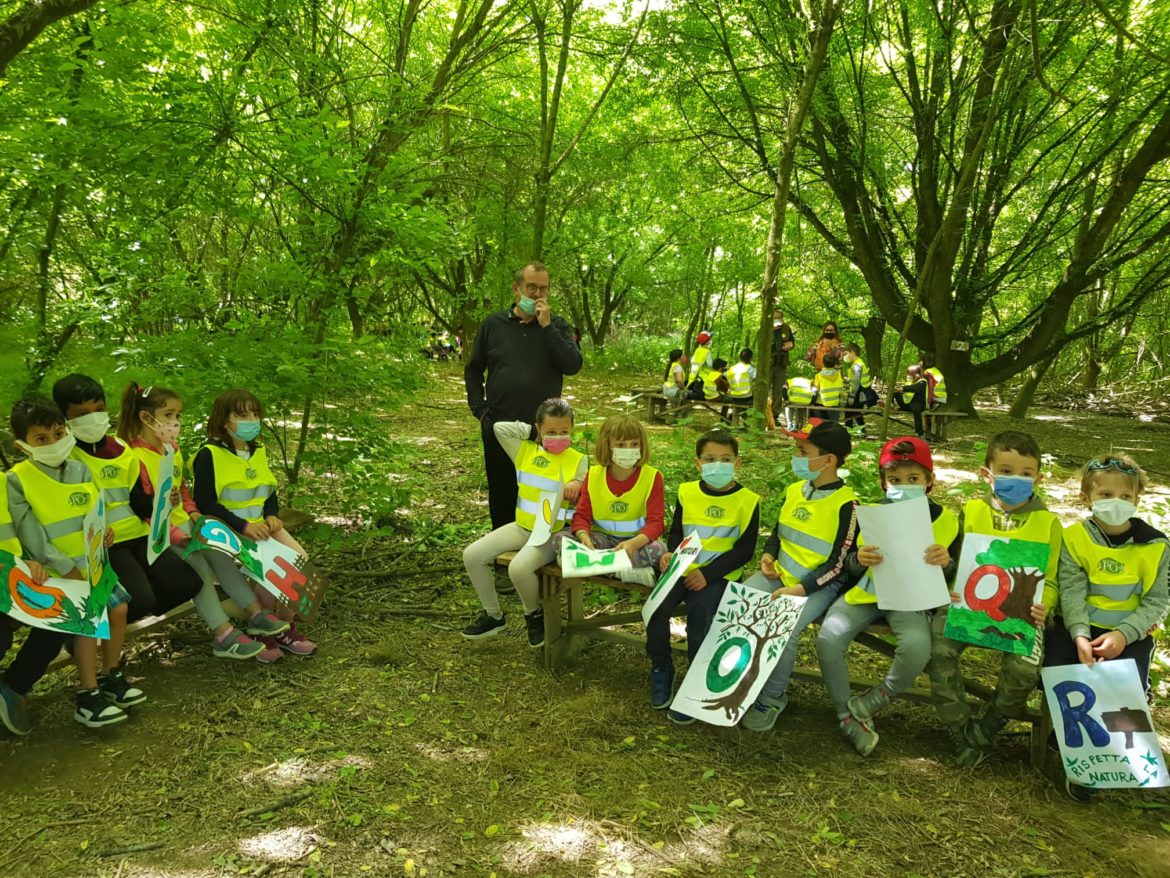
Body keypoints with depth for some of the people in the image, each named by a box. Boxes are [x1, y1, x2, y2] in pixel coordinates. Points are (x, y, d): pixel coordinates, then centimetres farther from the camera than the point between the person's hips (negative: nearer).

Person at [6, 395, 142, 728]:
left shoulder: (79, 469, 5)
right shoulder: (17, 480, -12)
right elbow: (30, 534, -15)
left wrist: (104, 530, -13)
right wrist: (65, 568, -19)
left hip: (90, 563, 6)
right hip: (54, 570, -6)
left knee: (118, 608, 2)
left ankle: (111, 677, 22)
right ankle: (88, 698, -7)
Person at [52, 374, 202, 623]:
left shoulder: (121, 449, 9)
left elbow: (139, 503, 8)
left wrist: (157, 503, -12)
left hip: (137, 535, 6)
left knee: (188, 584, -8)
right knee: (140, 600, -25)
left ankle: (133, 613, 16)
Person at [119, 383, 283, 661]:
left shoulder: (172, 448, 12)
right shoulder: (136, 456, -17)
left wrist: (192, 511, 3)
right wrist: (174, 535, -25)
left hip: (181, 523, 8)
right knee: (198, 565, -25)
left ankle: (254, 613, -7)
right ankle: (223, 635, -21)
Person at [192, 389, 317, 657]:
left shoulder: (258, 451, 13)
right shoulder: (210, 455, -10)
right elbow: (205, 503, -15)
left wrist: (272, 515, -5)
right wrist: (243, 526, -23)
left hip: (261, 525, 7)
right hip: (227, 532, -7)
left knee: (300, 562, -15)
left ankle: (284, 627, 2)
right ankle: (259, 631, -4)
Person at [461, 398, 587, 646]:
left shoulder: (578, 461, -3)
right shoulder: (526, 451, 4)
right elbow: (499, 427, -3)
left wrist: (577, 485, -22)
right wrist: (529, 430, 0)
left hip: (553, 533, -5)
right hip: (522, 526, 5)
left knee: (519, 568, -31)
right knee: (472, 555, -6)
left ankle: (534, 615, 3)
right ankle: (493, 616, 13)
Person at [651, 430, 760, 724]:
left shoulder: (747, 501, -4)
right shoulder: (687, 492, 7)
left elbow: (745, 550, -7)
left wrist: (707, 573, -16)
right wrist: (671, 553, -8)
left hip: (718, 575, -3)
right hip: (683, 568, 3)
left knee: (699, 612, -28)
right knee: (656, 608, -21)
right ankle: (661, 669, 5)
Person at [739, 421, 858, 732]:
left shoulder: (846, 504, -13)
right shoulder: (794, 490, 6)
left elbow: (838, 564, -14)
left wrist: (801, 588, -22)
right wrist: (768, 556, 0)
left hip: (819, 584, -6)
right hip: (780, 573, 6)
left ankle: (772, 697, -5)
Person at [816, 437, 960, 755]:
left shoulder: (945, 520, -1)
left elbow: (951, 579, 6)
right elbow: (850, 570, 5)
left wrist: (947, 563, -18)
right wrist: (858, 560, -19)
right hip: (866, 593, 1)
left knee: (917, 646, -32)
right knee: (828, 639, -24)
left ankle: (878, 699, -1)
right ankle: (846, 715, -1)